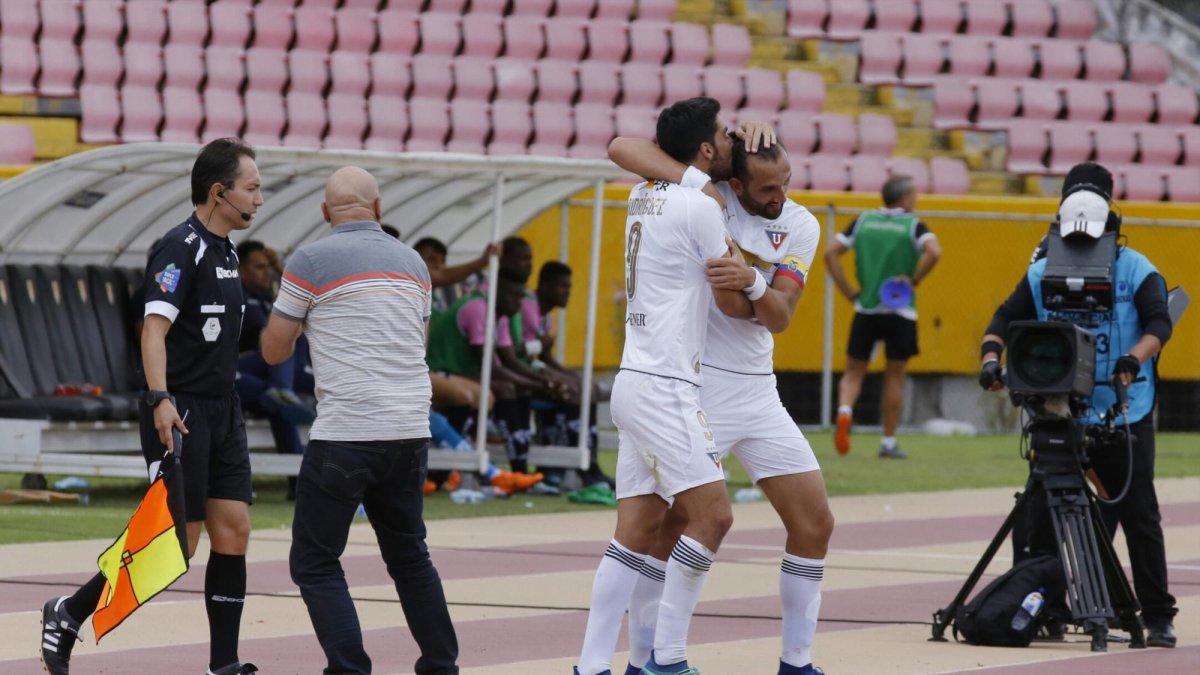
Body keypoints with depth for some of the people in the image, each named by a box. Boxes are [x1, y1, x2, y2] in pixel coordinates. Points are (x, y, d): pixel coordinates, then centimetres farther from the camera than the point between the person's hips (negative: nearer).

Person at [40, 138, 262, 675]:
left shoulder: (224, 252, 14)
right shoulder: (181, 248, -14)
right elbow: (154, 329, -23)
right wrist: (160, 400, -35)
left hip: (222, 410, 9)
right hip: (180, 414, -9)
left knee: (232, 531, 1)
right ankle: (68, 615, 7)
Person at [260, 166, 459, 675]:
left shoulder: (311, 261, -5)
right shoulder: (413, 263, 12)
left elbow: (274, 350, 1)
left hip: (344, 437, -6)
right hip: (410, 432, 6)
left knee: (315, 563, 1)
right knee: (409, 555, 19)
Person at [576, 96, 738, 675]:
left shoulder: (643, 196, 12)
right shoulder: (699, 206, -12)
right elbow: (732, 298, -5)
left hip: (636, 383, 9)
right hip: (665, 387, -9)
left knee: (636, 530, 5)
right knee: (712, 515, -8)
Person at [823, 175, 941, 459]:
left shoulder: (863, 222, 6)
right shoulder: (913, 225, -4)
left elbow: (831, 253, 0)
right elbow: (934, 252, -23)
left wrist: (849, 292, 2)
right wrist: (914, 280, -10)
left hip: (866, 309, 2)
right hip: (900, 311, -2)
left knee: (854, 371, 9)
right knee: (894, 376, 10)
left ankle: (844, 411, -21)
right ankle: (888, 442, 12)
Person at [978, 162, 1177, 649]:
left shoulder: (1135, 270, -3)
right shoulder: (1042, 273, 7)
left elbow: (1159, 322, -16)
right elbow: (1007, 318, 4)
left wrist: (1134, 357, -36)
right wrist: (991, 357, -17)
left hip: (1124, 417, -3)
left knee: (1139, 518, -1)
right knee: (1042, 518, 2)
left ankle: (1158, 617, 5)